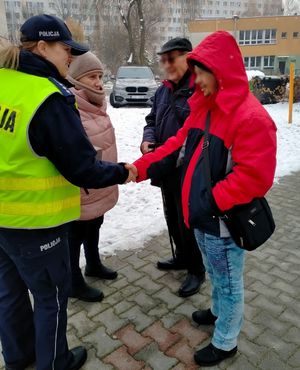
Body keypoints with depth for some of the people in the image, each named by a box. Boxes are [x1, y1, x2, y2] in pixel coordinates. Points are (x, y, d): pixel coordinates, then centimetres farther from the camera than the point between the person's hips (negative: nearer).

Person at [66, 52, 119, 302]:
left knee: (94, 229, 25)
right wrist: (83, 181, -22)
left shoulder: (96, 105, 8)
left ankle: (94, 265, 47)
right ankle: (74, 283, 27)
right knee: (75, 236, 9)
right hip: (81, 191, -9)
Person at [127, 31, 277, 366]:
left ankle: (225, 342, 34)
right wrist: (141, 167, -1)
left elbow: (254, 177, -26)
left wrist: (209, 203, -22)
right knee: (215, 273, 28)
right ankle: (218, 311, 53)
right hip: (202, 216, 8)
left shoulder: (250, 117, -21)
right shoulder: (203, 108, 7)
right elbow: (177, 146, 9)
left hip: (225, 222, -8)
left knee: (228, 281, 13)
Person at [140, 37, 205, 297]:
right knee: (173, 218, 21)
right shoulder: (163, 91, 10)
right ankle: (182, 257, 43)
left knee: (188, 222, 4)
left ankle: (196, 270, 26)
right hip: (167, 169, 8)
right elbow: (152, 120, 18)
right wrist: (148, 139, -2)